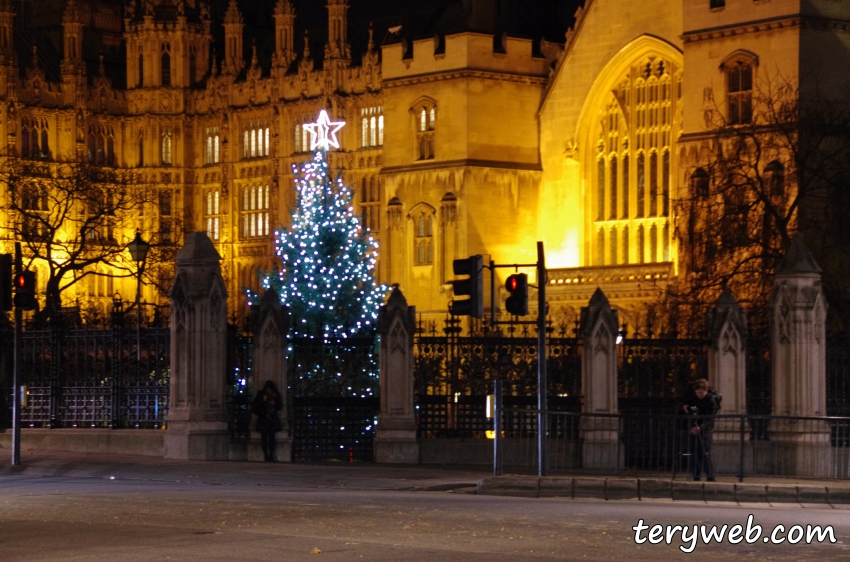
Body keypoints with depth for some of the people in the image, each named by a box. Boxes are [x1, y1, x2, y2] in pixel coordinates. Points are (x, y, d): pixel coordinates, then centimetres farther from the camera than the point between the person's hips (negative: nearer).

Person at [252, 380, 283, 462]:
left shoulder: (276, 395, 9)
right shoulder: (261, 394, 5)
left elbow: (280, 406, 12)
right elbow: (254, 405, 3)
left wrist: (274, 404, -8)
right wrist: (263, 401, -11)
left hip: (273, 419, 1)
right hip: (263, 418, -1)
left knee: (272, 437, -7)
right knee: (264, 437, -6)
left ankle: (271, 456, -6)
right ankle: (266, 456, -6)